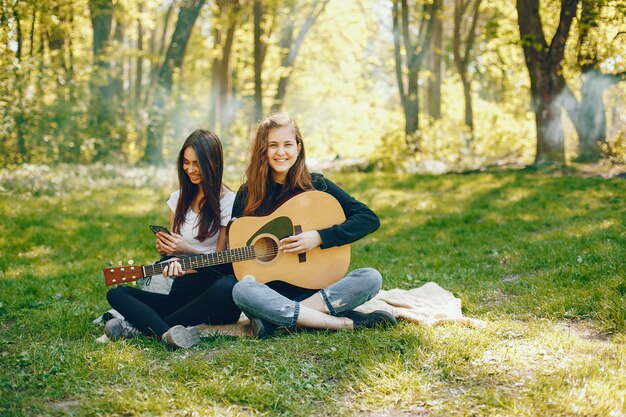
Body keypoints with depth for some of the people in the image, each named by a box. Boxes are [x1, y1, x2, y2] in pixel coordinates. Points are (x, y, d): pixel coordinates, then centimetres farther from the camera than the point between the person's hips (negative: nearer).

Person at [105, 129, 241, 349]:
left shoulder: (228, 201, -2)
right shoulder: (178, 199, 15)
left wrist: (187, 250, -16)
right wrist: (164, 248, -4)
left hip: (212, 296, -5)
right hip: (180, 293, 5)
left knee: (228, 287, -40)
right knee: (116, 293, -12)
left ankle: (141, 327, -35)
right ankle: (168, 333, -41)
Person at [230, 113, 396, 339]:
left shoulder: (316, 185, 1)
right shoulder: (247, 194, 3)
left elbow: (370, 219, -6)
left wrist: (320, 237, -16)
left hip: (315, 288, 1)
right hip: (269, 291, -1)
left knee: (371, 278, -24)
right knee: (242, 290, -35)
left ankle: (276, 319, -28)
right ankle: (346, 323, -31)